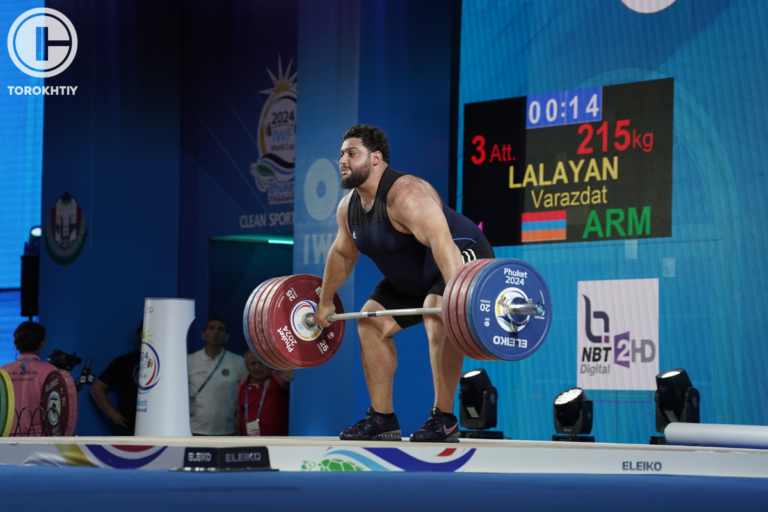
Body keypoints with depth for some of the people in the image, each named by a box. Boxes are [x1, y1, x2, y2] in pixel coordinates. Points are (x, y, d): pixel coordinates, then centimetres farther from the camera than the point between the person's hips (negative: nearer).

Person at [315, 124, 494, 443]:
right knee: (372, 322, 4)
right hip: (412, 279, 10)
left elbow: (441, 242, -43)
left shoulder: (405, 195, -32)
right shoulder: (348, 207, -3)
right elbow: (342, 253, 14)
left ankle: (444, 420, -25)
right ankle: (382, 419, 7)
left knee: (437, 315, -32)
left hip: (463, 259, -10)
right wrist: (325, 302, 19)